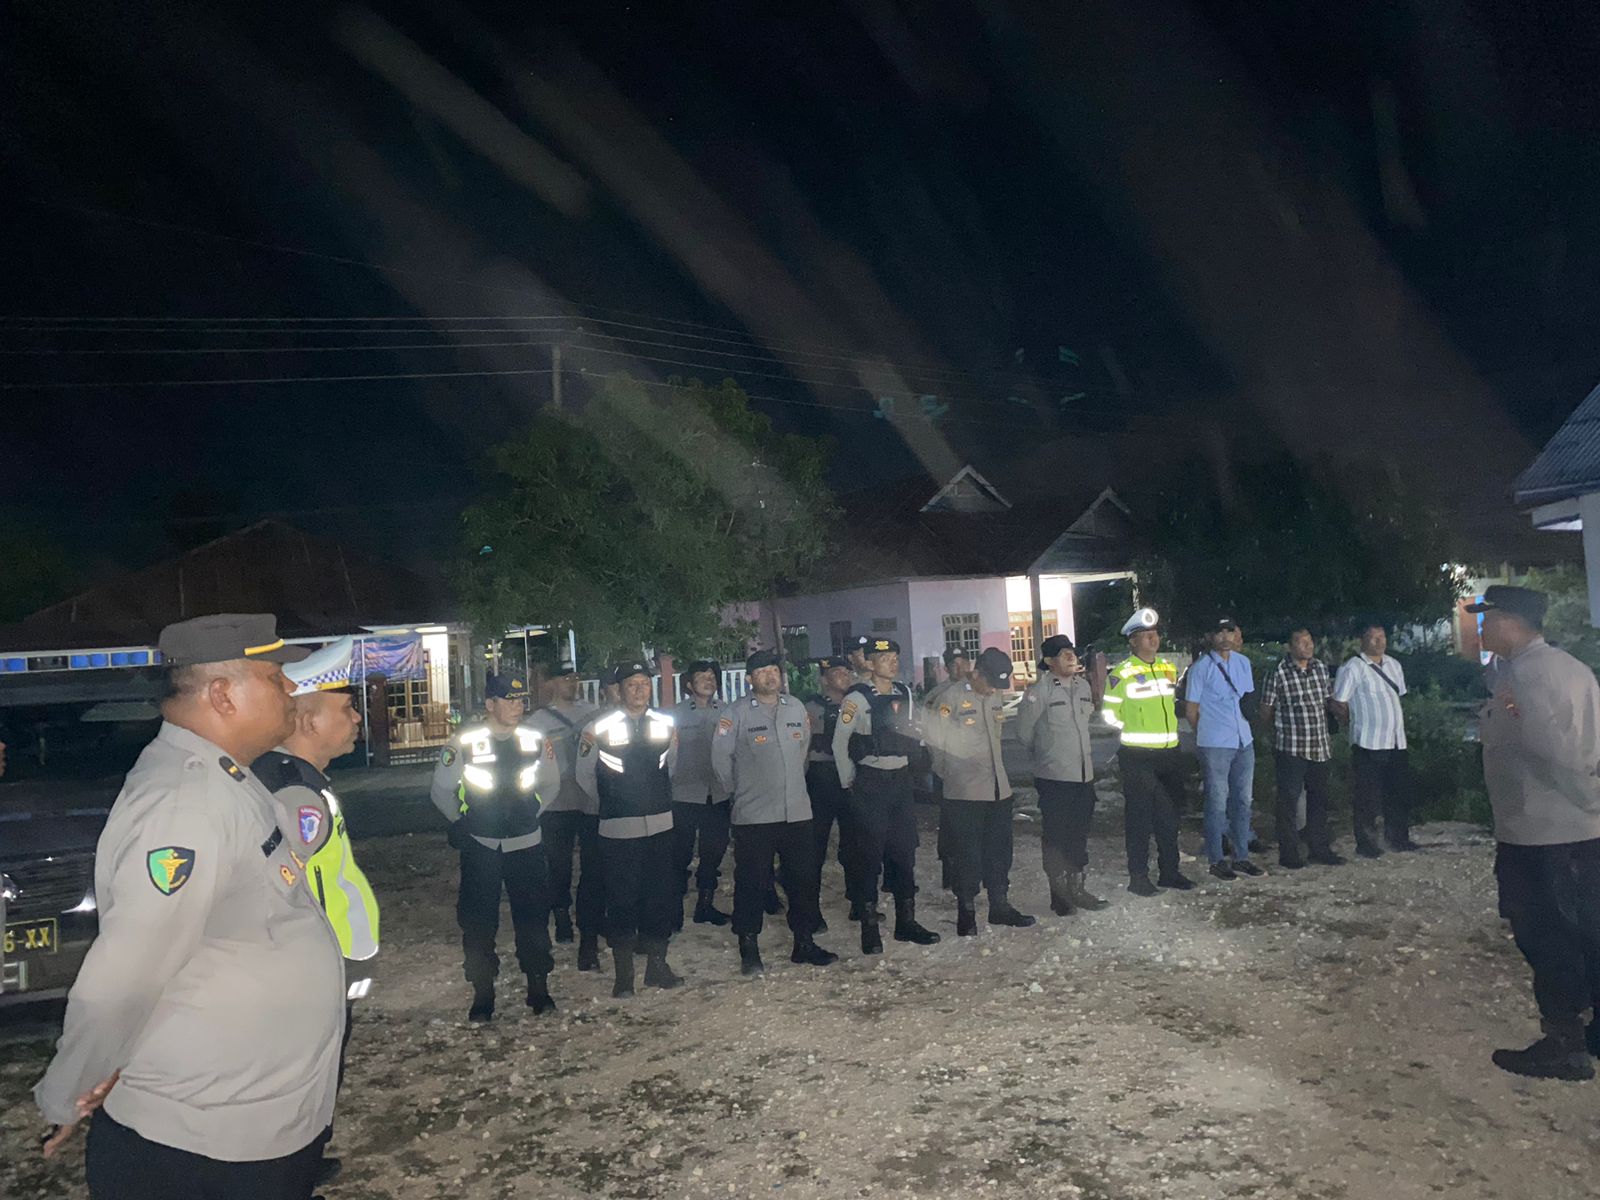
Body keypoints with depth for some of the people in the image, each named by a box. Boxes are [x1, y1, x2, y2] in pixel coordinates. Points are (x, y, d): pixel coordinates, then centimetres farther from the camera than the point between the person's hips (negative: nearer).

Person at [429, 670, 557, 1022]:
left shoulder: (534, 740, -1)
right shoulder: (465, 743, -8)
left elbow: (551, 784, 14)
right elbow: (440, 790, 3)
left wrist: (532, 815, 7)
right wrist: (461, 822, 1)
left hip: (526, 844, 2)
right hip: (480, 848, -2)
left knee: (533, 918, 6)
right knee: (478, 923, 3)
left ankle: (539, 990, 18)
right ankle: (482, 996, 16)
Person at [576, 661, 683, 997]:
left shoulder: (664, 723, 5)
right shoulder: (602, 726, -5)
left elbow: (669, 769, 12)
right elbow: (586, 777, 0)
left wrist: (673, 745, -1)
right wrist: (608, 802, 3)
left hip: (660, 824, 4)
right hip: (618, 828, -3)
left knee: (663, 897, 9)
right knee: (621, 900, 2)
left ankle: (657, 966, 25)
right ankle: (623, 975, 15)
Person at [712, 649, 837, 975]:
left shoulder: (796, 708, 6)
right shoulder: (736, 714, -7)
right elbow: (720, 757, -1)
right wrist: (737, 789, 7)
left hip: (797, 811, 4)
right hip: (753, 815, -4)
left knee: (805, 880, 10)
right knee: (752, 884, 2)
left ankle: (804, 943, 24)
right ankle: (749, 950, 16)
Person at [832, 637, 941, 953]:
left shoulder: (905, 694, 7)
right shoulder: (857, 699, -10)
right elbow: (839, 744, -6)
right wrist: (851, 782, -1)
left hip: (901, 782, 5)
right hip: (870, 785, -5)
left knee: (905, 853, 10)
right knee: (869, 856, 0)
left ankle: (906, 922, 22)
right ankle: (869, 929, 8)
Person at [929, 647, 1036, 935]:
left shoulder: (993, 697, 9)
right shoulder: (952, 698, -13)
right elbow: (935, 739, -9)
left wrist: (994, 768, 13)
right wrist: (950, 773, -1)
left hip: (998, 788, 7)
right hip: (964, 793, -7)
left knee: (999, 850, 14)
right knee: (967, 854, 2)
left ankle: (1000, 905, 27)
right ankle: (966, 912, 13)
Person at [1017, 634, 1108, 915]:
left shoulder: (1083, 686, 7)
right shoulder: (1039, 691, -13)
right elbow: (1024, 732, -6)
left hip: (1084, 775, 6)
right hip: (1054, 777, -6)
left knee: (1080, 837, 14)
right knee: (1056, 839, 0)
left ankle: (1077, 889, 26)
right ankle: (1060, 896, 9)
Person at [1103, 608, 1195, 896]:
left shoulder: (1169, 669, 9)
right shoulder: (1123, 673, -12)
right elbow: (1109, 712, -7)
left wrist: (1165, 728, 14)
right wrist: (1134, 731, 1)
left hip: (1169, 752, 6)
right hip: (1137, 756, -6)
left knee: (1169, 815, 14)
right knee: (1140, 816, 1)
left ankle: (1169, 871, 27)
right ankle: (1138, 876, 10)